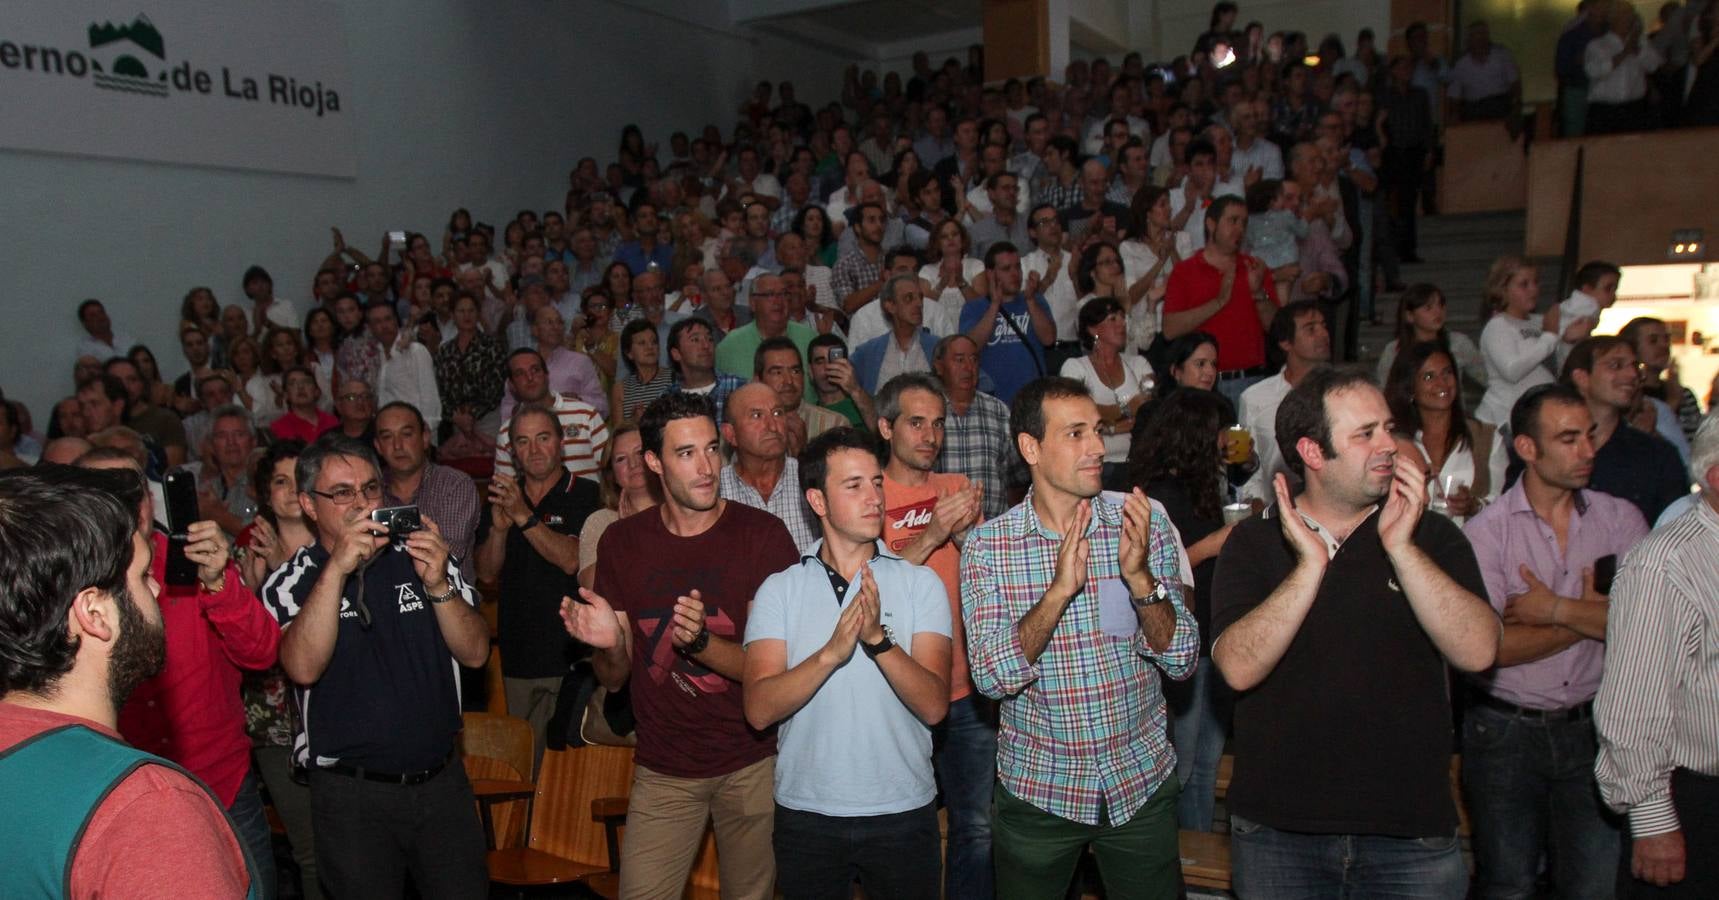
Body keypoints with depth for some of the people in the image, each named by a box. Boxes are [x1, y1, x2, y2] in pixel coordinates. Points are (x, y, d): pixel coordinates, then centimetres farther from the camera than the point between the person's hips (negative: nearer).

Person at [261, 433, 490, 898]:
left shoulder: (422, 558, 1)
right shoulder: (292, 583, -5)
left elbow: (475, 653, -5)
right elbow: (304, 668, -22)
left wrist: (438, 585, -21)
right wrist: (337, 568, -28)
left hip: (442, 779, 3)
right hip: (351, 794, -2)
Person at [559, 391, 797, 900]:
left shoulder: (762, 534, -10)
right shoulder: (622, 542, -2)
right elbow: (614, 679, 1)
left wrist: (700, 641, -31)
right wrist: (609, 645, -21)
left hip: (752, 763, -1)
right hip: (662, 770, 2)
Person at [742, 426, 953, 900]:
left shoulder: (921, 584, -5)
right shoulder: (779, 589, -3)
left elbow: (934, 705, -13)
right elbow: (759, 710, -13)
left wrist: (878, 638, -27)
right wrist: (831, 653, -27)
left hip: (903, 812, 0)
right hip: (806, 812, 0)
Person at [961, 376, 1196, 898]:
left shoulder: (1145, 526, -6)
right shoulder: (987, 546, -10)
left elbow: (1182, 663, -7)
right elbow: (992, 678, -18)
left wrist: (1140, 577, -24)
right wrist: (1060, 588, -30)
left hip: (1141, 785, 1)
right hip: (1039, 791, -1)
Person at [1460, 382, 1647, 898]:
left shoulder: (1621, 520, 2)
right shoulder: (1485, 532, -8)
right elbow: (1486, 647, -17)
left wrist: (1557, 610, -15)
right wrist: (1592, 615, -10)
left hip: (1591, 727, 2)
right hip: (1504, 732, -2)